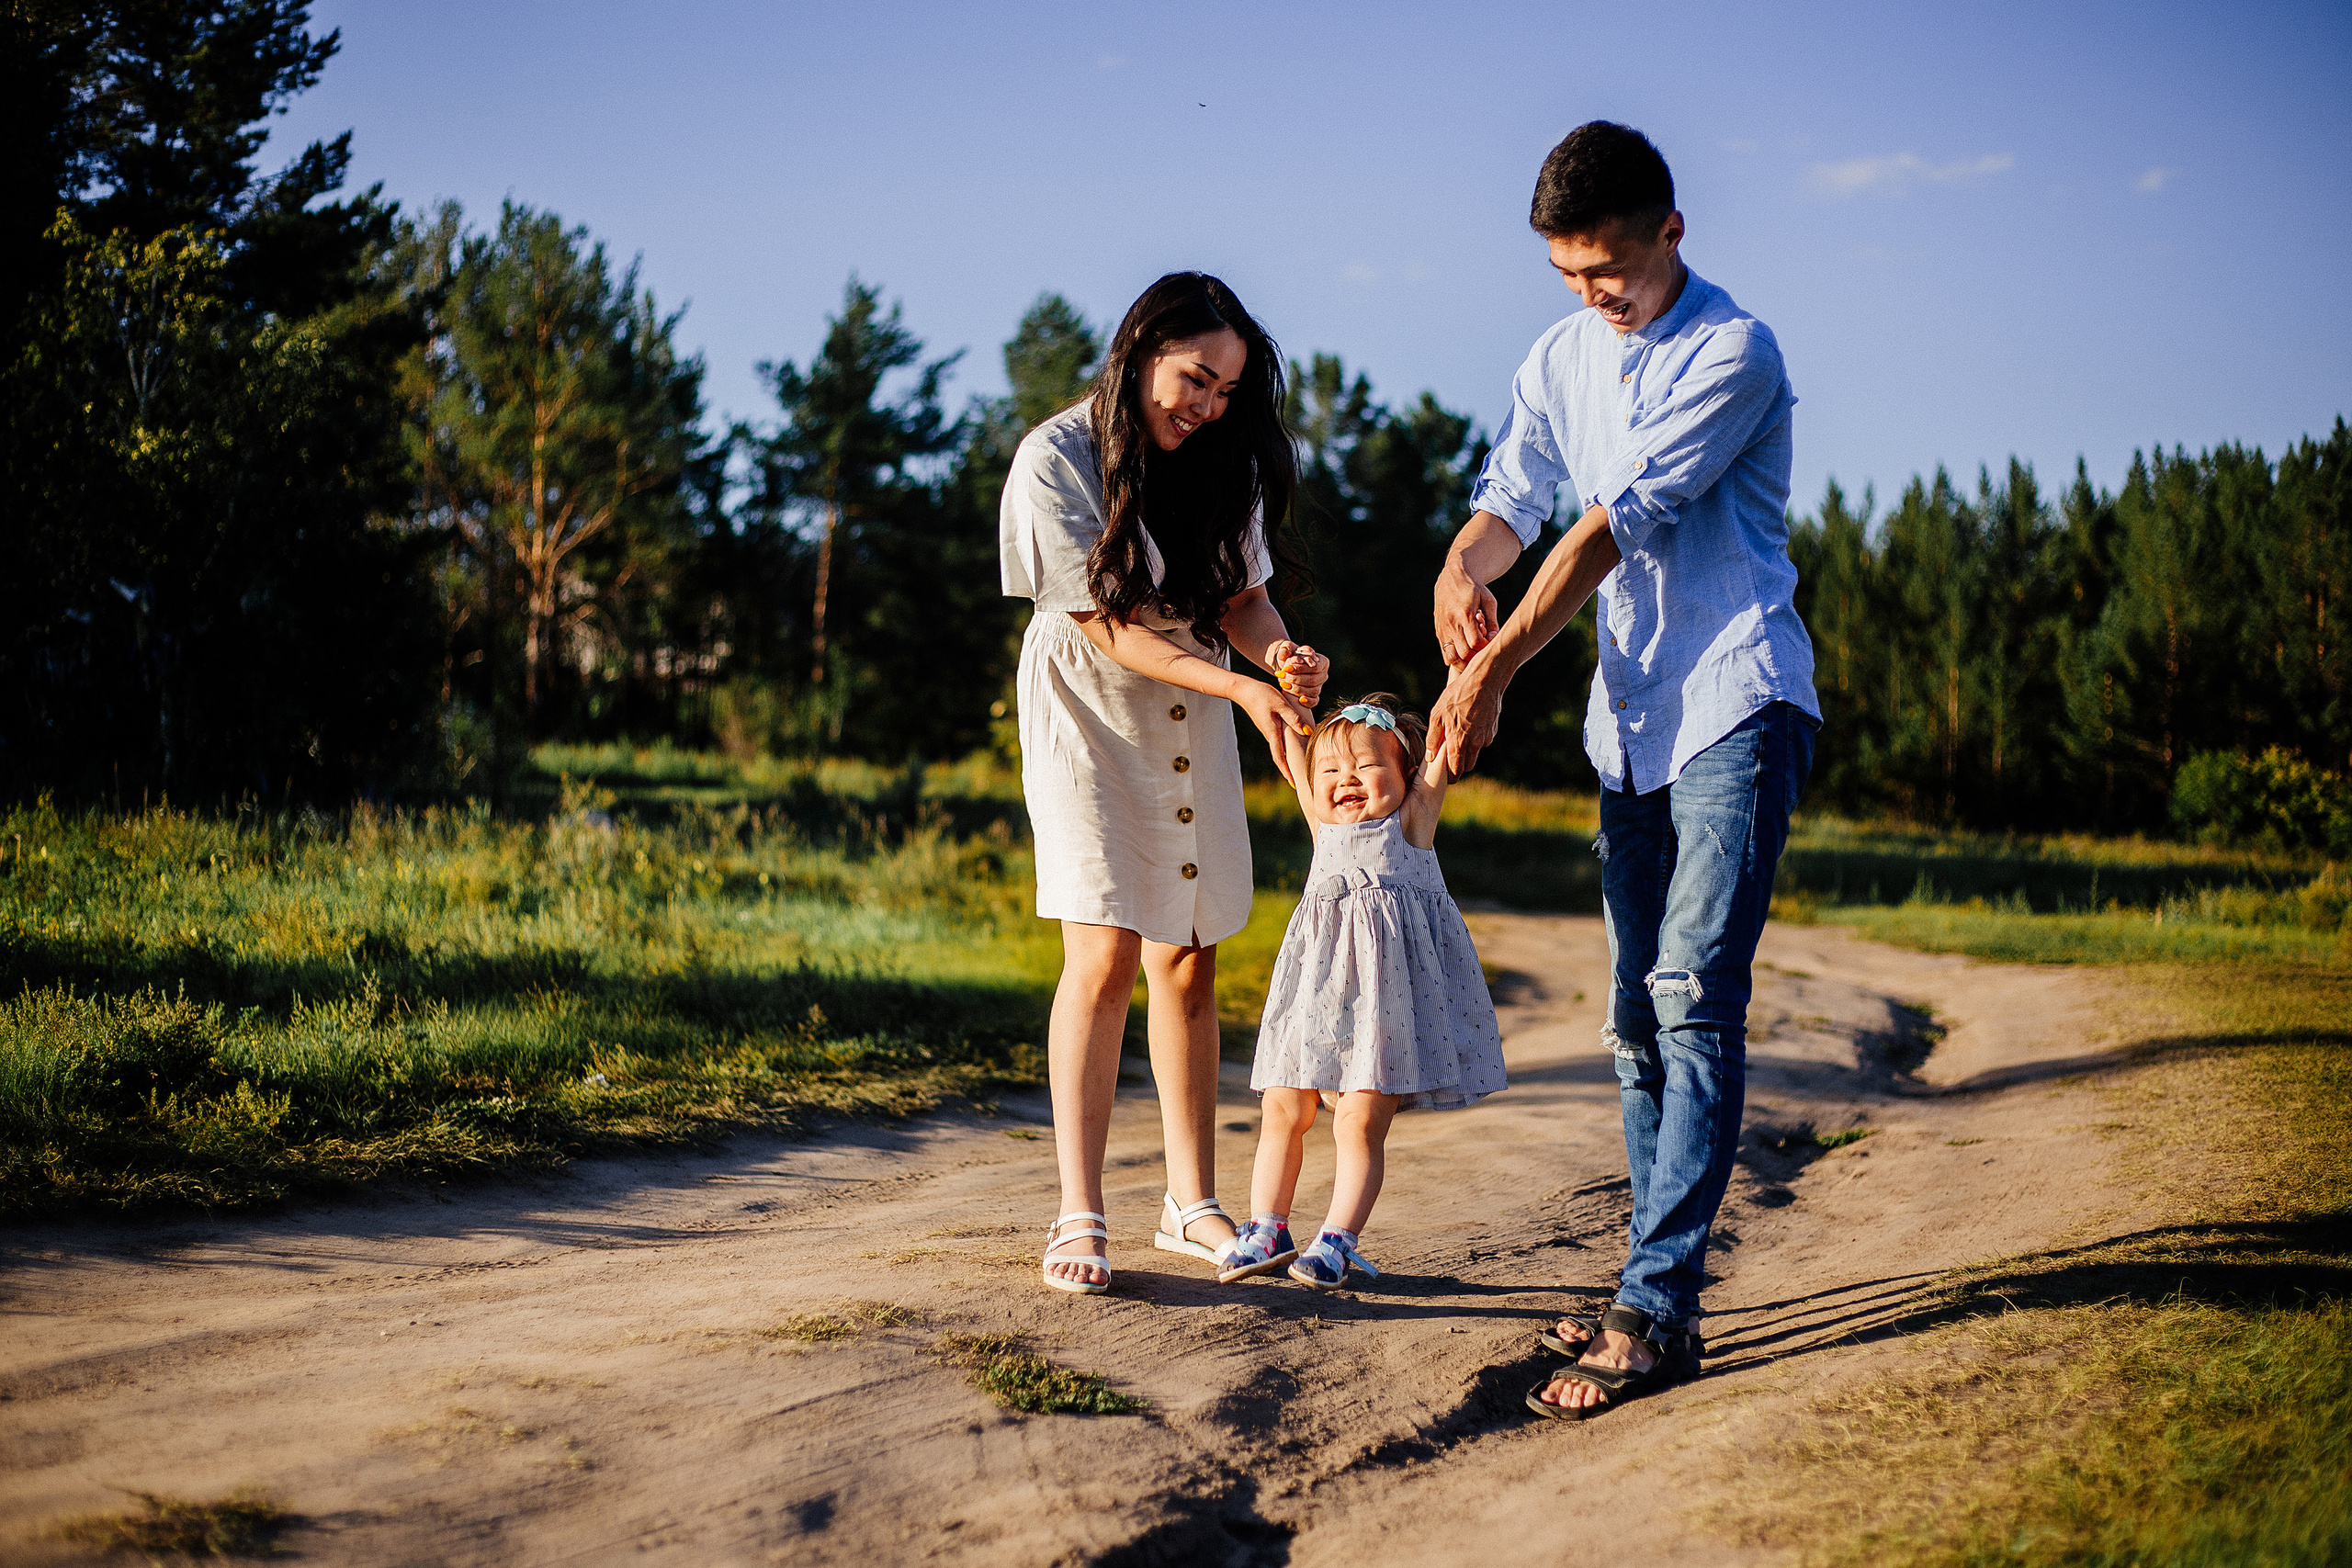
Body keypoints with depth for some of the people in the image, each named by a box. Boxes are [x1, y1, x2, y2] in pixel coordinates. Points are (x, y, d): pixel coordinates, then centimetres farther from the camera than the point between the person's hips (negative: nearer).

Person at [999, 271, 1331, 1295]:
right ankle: (1079, 1216, -10)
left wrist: (1278, 652, -21)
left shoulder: (1222, 461, -1)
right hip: (1091, 721, -5)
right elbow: (1109, 627, -20)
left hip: (1194, 727, 5)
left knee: (1188, 964, 5)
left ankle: (1191, 1203, 14)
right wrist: (1244, 690, -27)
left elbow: (1242, 596, 2)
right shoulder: (1055, 460, -18)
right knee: (1104, 957, -15)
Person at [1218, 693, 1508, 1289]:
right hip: (1320, 982, 5)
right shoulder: (1324, 825, 16)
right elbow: (1291, 748, 18)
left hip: (1388, 985, -5)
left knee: (1361, 1122, -7)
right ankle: (1267, 1230, 14)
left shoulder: (1411, 818, 6)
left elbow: (1441, 751, -1)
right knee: (1283, 1111, 5)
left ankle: (1337, 1241, -2)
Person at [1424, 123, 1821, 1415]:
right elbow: (1506, 502, 7)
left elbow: (1609, 528, -16)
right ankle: (1659, 1290, 16)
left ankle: (1655, 1312, -17)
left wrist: (1489, 674, -17)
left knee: (1694, 1000, -15)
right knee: (1639, 1016, 8)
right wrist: (1461, 573, -19)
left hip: (1735, 710, -7)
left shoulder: (1732, 352, -12)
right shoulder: (1561, 361, 12)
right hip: (1629, 723, 8)